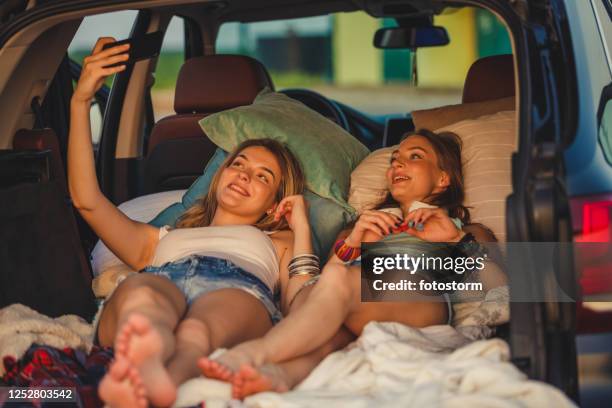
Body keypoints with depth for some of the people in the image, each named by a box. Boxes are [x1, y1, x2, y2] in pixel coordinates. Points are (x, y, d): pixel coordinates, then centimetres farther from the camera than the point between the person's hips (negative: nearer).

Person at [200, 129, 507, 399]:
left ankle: (255, 353, -56)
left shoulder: (466, 231, 34)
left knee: (338, 282, -35)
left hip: (424, 302, -3)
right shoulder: (367, 223, 44)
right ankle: (280, 372, -64)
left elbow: (502, 287, 12)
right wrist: (351, 243, 5)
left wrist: (456, 241, 2)